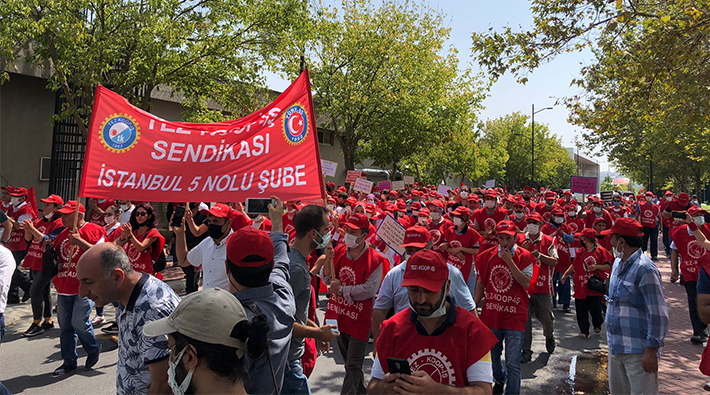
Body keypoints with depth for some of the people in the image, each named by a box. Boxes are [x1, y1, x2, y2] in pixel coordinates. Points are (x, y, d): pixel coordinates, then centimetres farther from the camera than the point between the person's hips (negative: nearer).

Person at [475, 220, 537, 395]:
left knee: (513, 364, -5)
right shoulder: (488, 255, 3)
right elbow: (481, 282, 12)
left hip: (514, 316, -4)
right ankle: (500, 380, 49)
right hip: (490, 315, 4)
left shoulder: (524, 256, -6)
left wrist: (510, 261, -22)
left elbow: (526, 284, -17)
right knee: (492, 356, 22)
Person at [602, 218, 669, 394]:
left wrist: (651, 350, -18)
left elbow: (658, 314, -19)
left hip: (639, 351, -9)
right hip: (616, 346, 9)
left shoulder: (645, 269, -18)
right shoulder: (618, 263, 10)